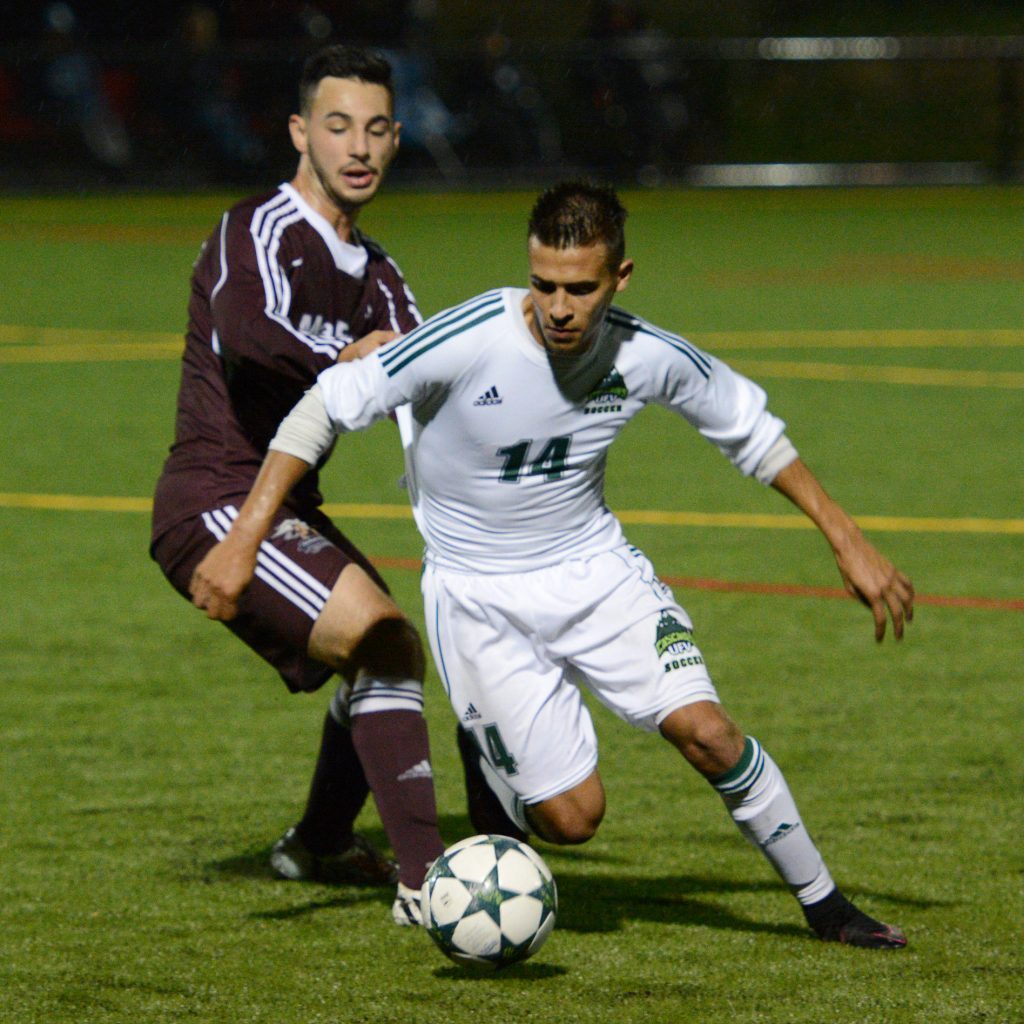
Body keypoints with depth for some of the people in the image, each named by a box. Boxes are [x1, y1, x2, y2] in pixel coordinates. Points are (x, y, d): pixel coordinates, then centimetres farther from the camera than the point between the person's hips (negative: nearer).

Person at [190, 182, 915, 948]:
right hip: (478, 595, -3)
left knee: (706, 732, -16)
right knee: (571, 817, -10)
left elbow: (749, 429, 5)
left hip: (596, 568, 3)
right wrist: (243, 540, -21)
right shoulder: (469, 341, -25)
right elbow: (328, 408, -17)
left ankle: (823, 903, 5)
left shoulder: (646, 357, -13)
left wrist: (847, 539, 6)